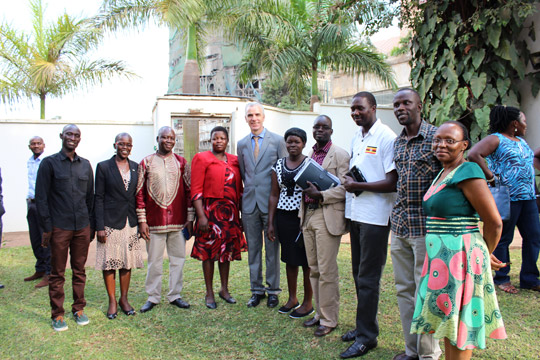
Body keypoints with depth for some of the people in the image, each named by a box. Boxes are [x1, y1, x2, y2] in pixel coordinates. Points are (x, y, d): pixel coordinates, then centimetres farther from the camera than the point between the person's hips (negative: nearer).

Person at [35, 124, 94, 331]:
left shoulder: (85, 165, 10)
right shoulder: (49, 163, -1)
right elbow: (41, 197, -3)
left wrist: (91, 225, 10)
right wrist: (46, 228, -7)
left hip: (82, 227, 3)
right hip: (59, 227, -3)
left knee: (79, 270, 11)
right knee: (57, 273, 5)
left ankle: (79, 309, 23)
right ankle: (57, 315, 16)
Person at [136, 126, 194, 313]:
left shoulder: (181, 162, 7)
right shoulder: (146, 163, 3)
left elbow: (189, 191, 7)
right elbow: (140, 193, 1)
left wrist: (190, 219, 3)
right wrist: (142, 221, -4)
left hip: (178, 221, 2)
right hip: (154, 220, -1)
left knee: (178, 259, 8)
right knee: (154, 261, 6)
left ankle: (174, 295, 21)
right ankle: (153, 297, 20)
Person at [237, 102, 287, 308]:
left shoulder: (277, 141, 0)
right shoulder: (242, 144, 11)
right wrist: (248, 191, 11)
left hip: (271, 202, -3)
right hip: (249, 203, 4)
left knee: (272, 249, 5)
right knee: (253, 249, 10)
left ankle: (273, 290, 18)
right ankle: (257, 290, 22)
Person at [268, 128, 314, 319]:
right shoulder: (278, 166, 8)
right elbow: (274, 195, 9)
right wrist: (271, 223, 7)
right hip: (284, 217, 4)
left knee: (307, 261, 3)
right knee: (290, 259, 14)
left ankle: (308, 303, 17)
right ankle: (292, 298, 29)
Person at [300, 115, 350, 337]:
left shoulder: (340, 155, -5)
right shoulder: (310, 155, 17)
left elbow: (345, 188, -12)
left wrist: (320, 195, -22)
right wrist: (302, 215, 16)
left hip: (327, 217, -7)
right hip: (308, 215, 7)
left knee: (327, 271, -2)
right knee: (313, 269, 13)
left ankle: (329, 319, 11)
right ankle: (320, 312, 26)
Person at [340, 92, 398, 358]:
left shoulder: (386, 137, -12)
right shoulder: (355, 138, 14)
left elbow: (393, 182, -18)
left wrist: (358, 186, -14)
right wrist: (348, 180, 5)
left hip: (375, 217, -8)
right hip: (355, 214, 8)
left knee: (368, 278, -1)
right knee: (358, 275, 16)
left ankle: (367, 336, 11)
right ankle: (362, 325, 30)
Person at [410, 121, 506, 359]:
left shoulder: (467, 173, -16)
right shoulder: (443, 173, 11)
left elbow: (494, 223, -15)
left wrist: (483, 255, 0)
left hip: (459, 256, -9)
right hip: (440, 256, 9)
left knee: (458, 320, 5)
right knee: (447, 319, 18)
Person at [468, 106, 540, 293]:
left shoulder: (521, 141, 19)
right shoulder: (496, 139, -8)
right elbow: (473, 154, -23)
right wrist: (490, 175, -21)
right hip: (507, 198, -8)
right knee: (503, 239, 2)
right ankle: (501, 278, 15)